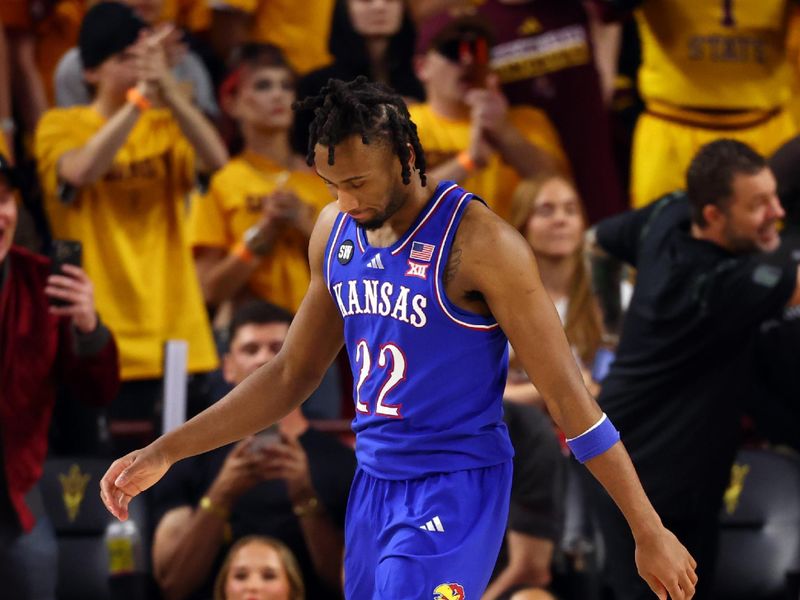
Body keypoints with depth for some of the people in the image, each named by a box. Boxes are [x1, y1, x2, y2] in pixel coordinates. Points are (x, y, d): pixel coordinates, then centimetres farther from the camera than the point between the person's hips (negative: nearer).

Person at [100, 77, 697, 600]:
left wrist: (650, 532, -15)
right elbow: (293, 374, 17)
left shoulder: (478, 242, -17)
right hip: (373, 484, 7)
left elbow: (569, 397, -15)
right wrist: (164, 453, 12)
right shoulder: (335, 231, 4)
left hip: (456, 492, -7)